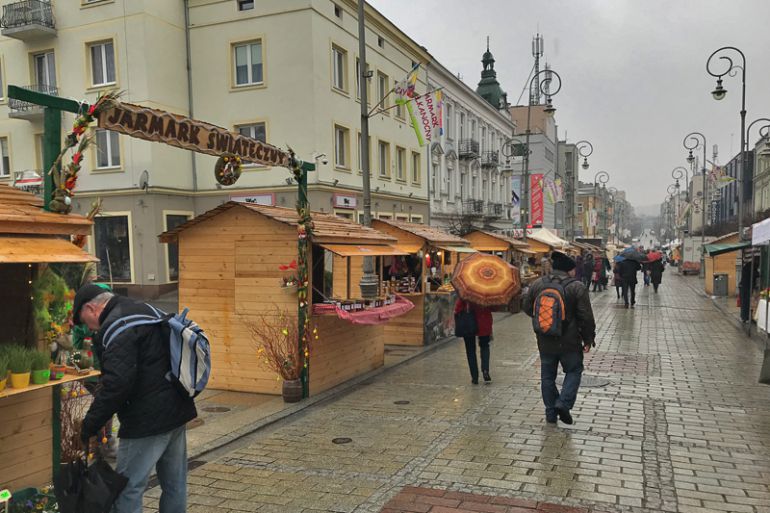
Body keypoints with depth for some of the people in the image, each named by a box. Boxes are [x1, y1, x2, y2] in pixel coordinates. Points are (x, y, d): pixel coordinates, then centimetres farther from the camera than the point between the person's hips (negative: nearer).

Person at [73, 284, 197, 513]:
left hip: (147, 421, -9)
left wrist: (90, 424, -15)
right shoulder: (147, 311, 14)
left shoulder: (115, 328, -15)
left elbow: (116, 384, -24)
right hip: (178, 412, 9)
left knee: (127, 490, 4)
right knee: (175, 485, 18)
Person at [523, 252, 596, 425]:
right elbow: (586, 317, -9)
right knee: (574, 371, 16)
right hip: (569, 341, -3)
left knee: (547, 376, 13)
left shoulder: (537, 284, 0)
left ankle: (551, 413, 18)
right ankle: (564, 403, -1)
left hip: (545, 341, 3)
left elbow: (526, 307, 10)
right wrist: (588, 339, 1)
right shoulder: (577, 288, -10)